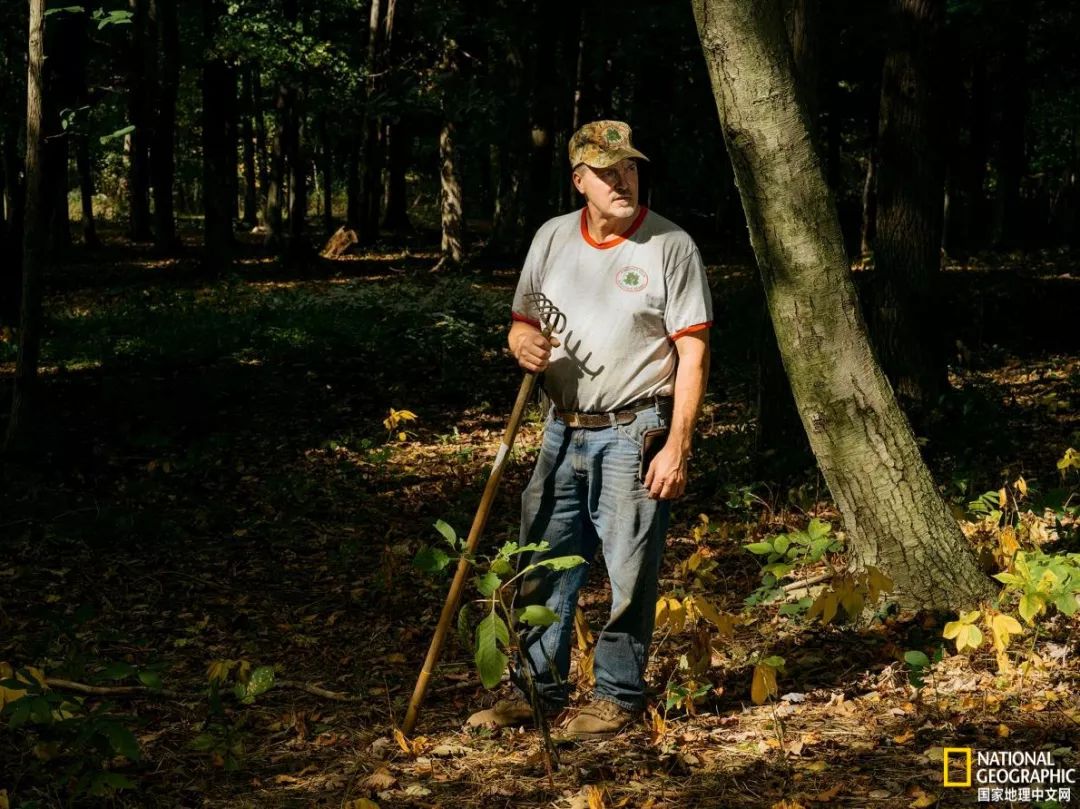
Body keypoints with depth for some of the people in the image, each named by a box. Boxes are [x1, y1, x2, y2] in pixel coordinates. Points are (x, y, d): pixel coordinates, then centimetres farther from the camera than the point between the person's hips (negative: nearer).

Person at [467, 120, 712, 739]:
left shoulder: (671, 246, -7)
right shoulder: (552, 238, 8)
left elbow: (693, 352, -9)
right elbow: (523, 322, 17)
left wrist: (677, 446, -15)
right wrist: (523, 343, -9)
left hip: (635, 433, -5)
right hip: (564, 429, 5)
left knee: (629, 576, 0)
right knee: (544, 568, 10)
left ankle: (619, 697, 13)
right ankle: (540, 689, 22)